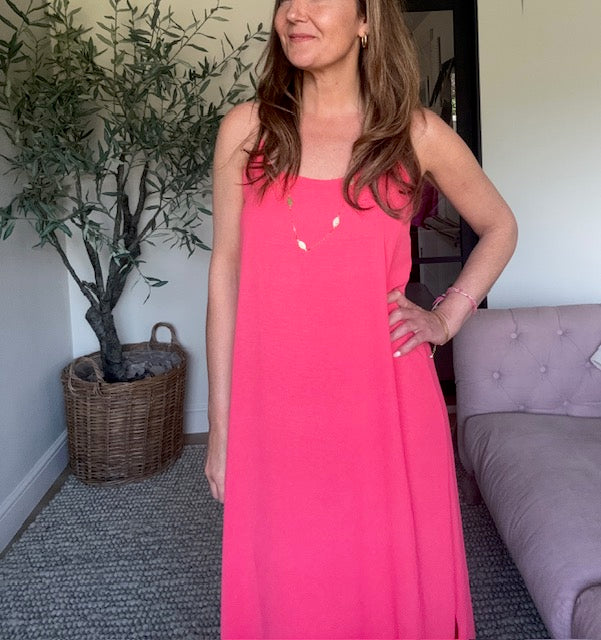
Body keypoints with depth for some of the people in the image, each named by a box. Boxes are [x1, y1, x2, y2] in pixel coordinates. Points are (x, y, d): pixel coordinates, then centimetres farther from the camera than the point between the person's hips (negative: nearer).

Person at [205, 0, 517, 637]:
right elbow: (225, 274, 3)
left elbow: (499, 228, 17)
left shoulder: (417, 133, 0)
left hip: (385, 407, 0)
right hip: (275, 411, 1)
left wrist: (448, 317, 2)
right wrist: (220, 425, 3)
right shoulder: (246, 129, 1)